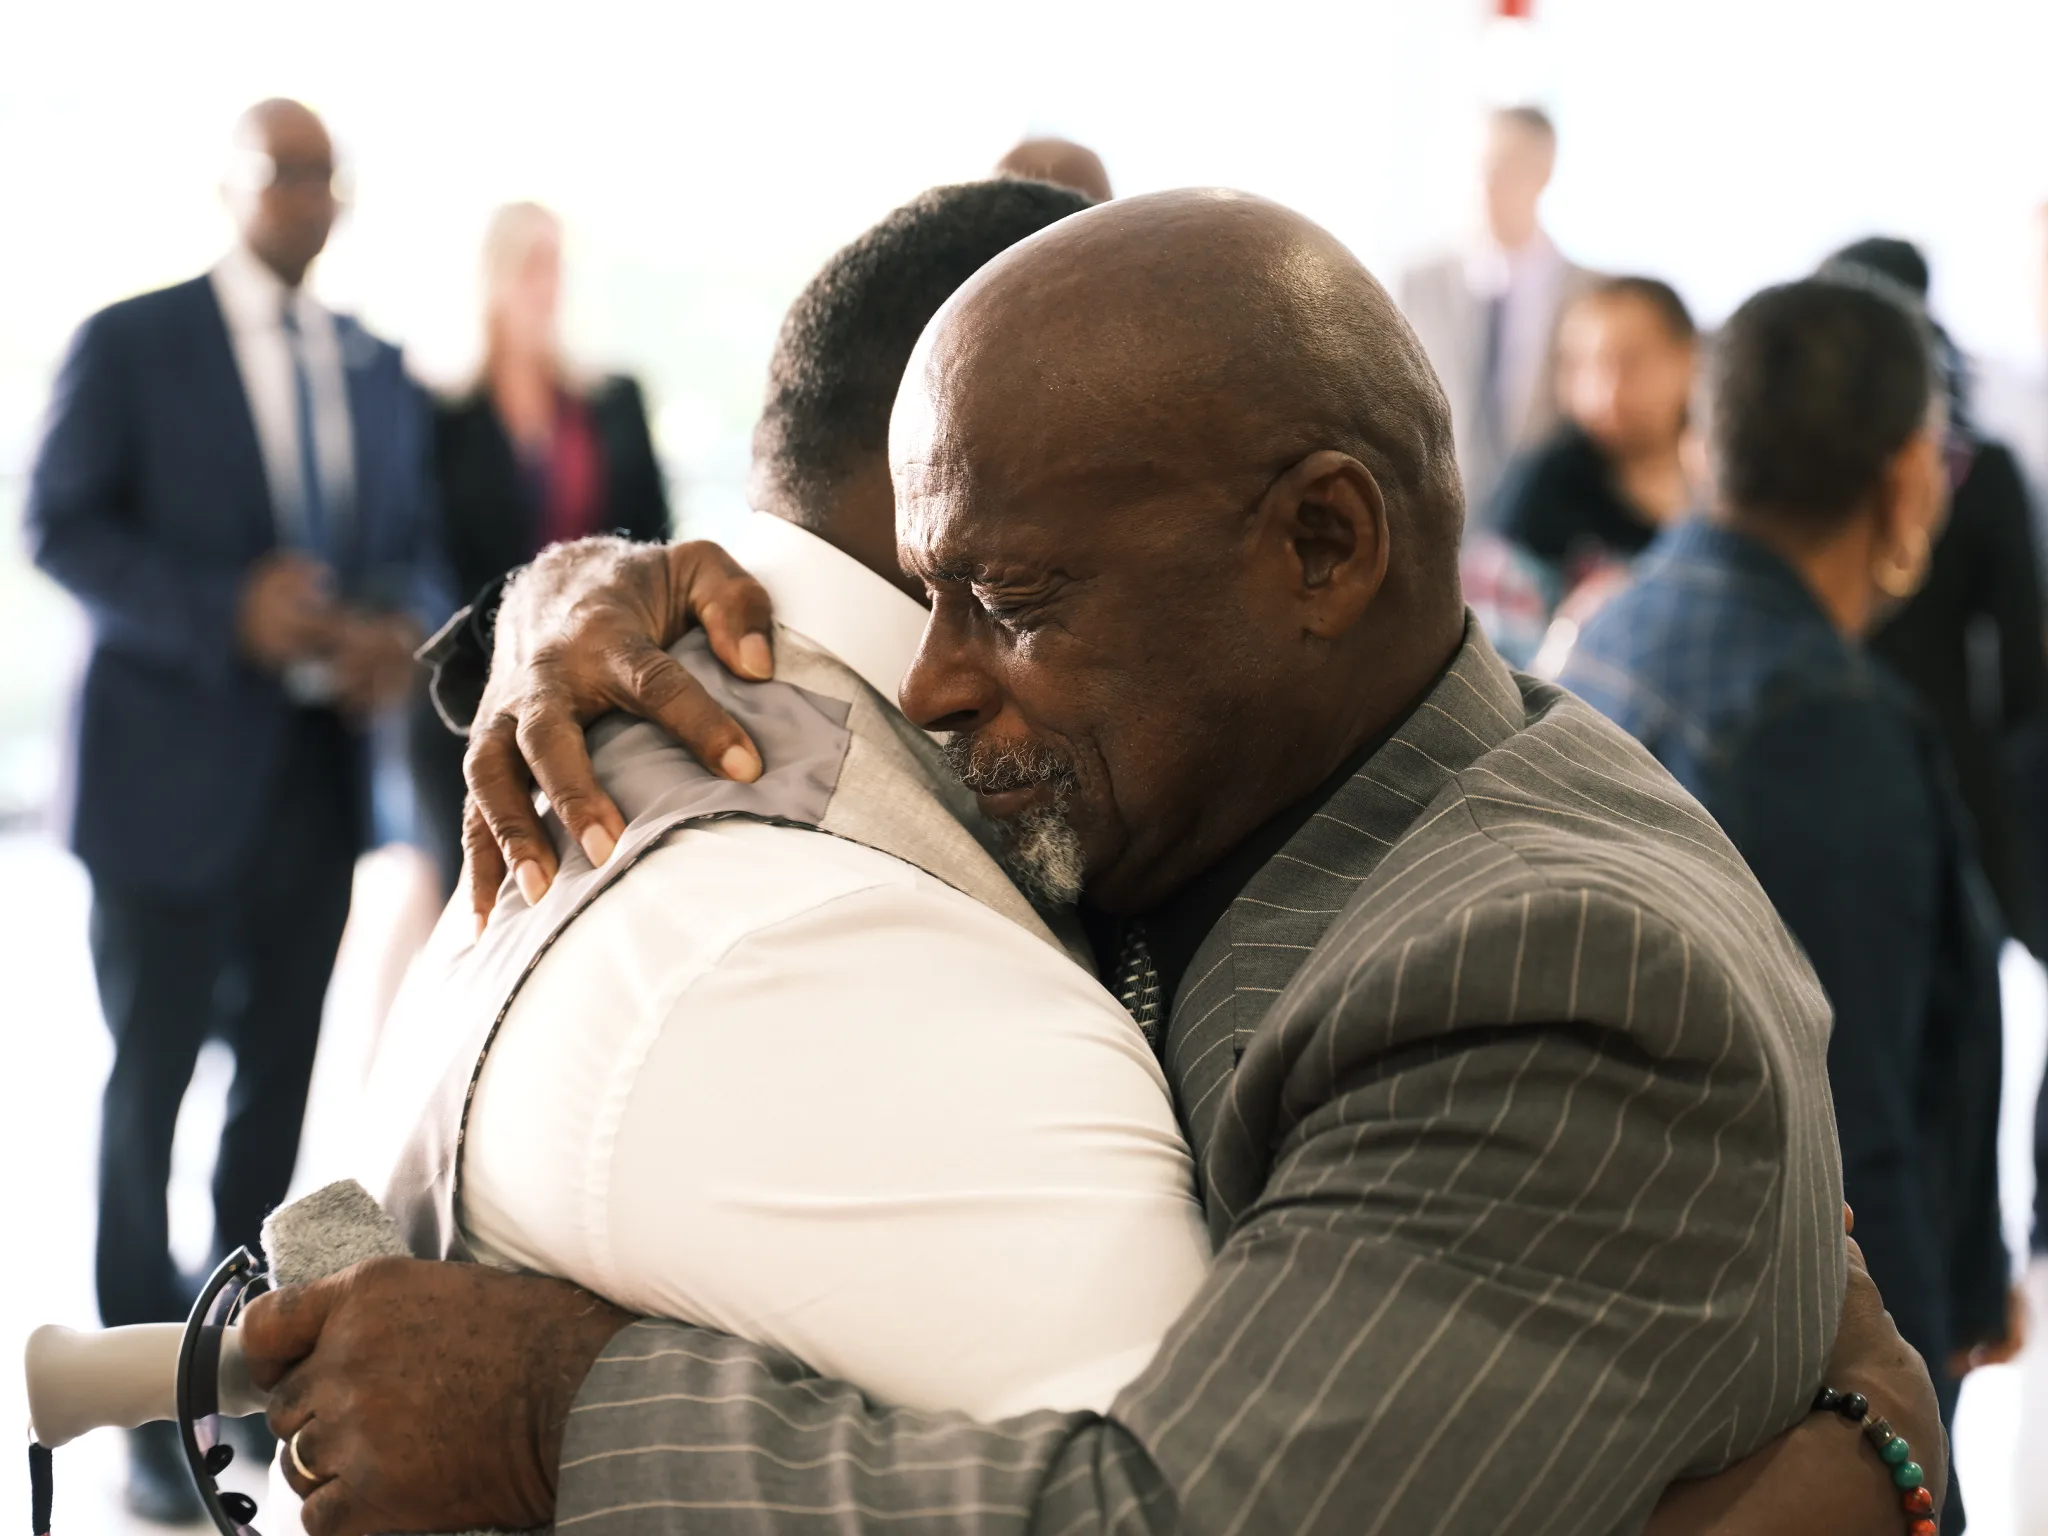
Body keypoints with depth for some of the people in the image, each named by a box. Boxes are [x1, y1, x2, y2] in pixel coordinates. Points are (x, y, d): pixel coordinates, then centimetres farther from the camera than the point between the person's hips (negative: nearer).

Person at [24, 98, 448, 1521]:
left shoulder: (379, 371, 11)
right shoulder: (129, 343, -3)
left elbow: (415, 547, 14)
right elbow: (65, 526, -9)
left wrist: (404, 630, -10)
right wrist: (231, 612, -23)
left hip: (321, 773, 5)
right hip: (173, 773, -4)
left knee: (280, 1079, 12)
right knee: (150, 1081, 0)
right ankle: (153, 1409, 10)